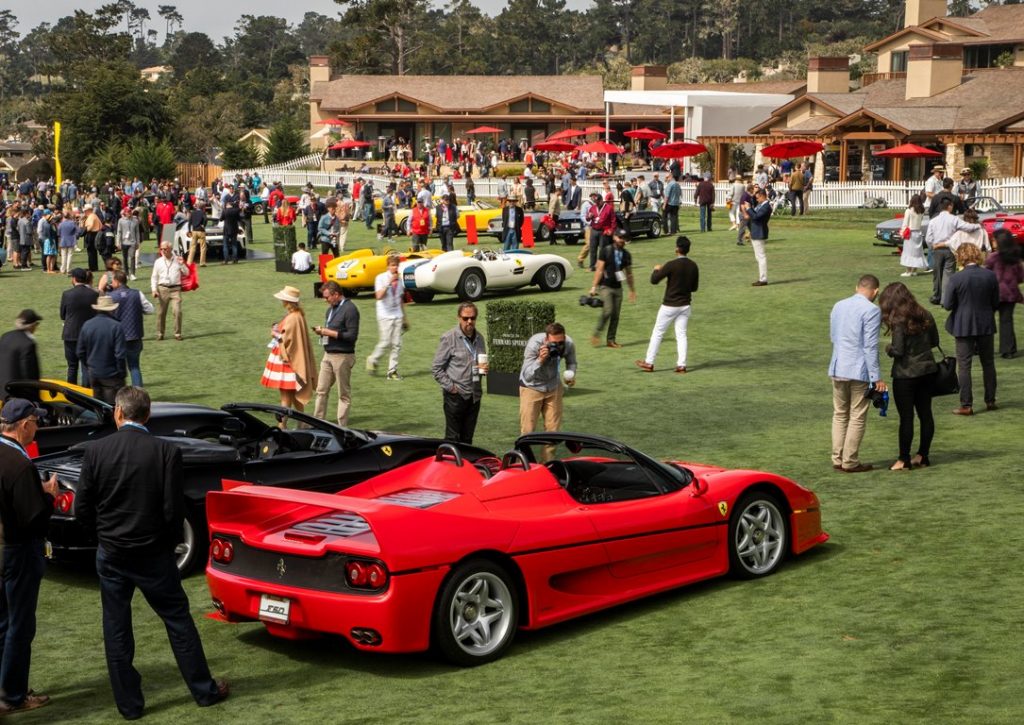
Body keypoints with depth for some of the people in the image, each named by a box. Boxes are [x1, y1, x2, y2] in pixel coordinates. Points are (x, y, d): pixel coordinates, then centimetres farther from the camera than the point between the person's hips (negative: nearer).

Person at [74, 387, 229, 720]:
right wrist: (168, 544, 7)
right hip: (153, 555, -1)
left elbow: (82, 508, -4)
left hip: (110, 555, 1)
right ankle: (204, 690, 21)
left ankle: (129, 704, 17)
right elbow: (174, 510, -10)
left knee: (116, 630, 11)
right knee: (178, 621, 13)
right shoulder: (166, 452, -12)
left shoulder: (96, 451, -8)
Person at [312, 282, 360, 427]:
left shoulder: (350, 309, -13)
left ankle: (342, 427, 7)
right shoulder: (331, 309, 14)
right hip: (328, 355, 9)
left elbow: (352, 336, -18)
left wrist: (330, 333, -17)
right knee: (321, 391, 9)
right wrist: (322, 330, 2)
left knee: (344, 394, 1)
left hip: (342, 356, -9)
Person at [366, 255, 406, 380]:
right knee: (385, 343, -9)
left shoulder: (399, 279, 11)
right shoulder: (381, 278, -6)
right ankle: (373, 361, 17)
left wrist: (404, 318, 18)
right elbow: (379, 296, -20)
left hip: (397, 315, 5)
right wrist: (389, 283, -26)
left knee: (397, 344, 0)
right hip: (385, 315, -5)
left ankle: (392, 371, 5)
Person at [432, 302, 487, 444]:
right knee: (453, 438, -3)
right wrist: (450, 387, -12)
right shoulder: (449, 338, -7)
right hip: (456, 395, -6)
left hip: (474, 395, 6)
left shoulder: (479, 338, 12)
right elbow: (436, 368, -6)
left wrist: (484, 369, 3)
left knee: (467, 439, 10)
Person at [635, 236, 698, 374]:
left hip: (669, 306, -5)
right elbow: (694, 288, 10)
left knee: (657, 333, 6)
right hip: (685, 305, 5)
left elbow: (654, 280, -15)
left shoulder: (671, 265, -18)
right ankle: (681, 365, 2)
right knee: (681, 334, 8)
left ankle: (649, 363, 10)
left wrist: (656, 269, 3)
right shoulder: (693, 266, 0)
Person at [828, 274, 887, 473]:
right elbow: (870, 346, -16)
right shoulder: (871, 310, -12)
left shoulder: (838, 306, 10)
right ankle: (850, 462, 7)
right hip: (859, 370, -6)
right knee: (857, 418, 3)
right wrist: (876, 377, -13)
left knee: (839, 415, 16)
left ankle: (837, 459, 18)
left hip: (837, 368, 6)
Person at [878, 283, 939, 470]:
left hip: (906, 374, -7)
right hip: (927, 370, 7)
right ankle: (923, 455, 21)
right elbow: (934, 341, 13)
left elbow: (898, 351, -19)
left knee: (906, 417, -1)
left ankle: (904, 460, 4)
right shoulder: (925, 316, 4)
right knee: (925, 413, 13)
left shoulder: (899, 322, -16)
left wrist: (888, 349, 1)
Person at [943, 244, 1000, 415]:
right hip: (986, 325, 3)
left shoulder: (956, 278, -16)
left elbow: (947, 305, -12)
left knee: (964, 366, 3)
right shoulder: (991, 276, -6)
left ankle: (966, 405, 2)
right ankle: (990, 401, 24)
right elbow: (996, 303, 1)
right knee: (988, 363, 17)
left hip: (963, 327, -3)